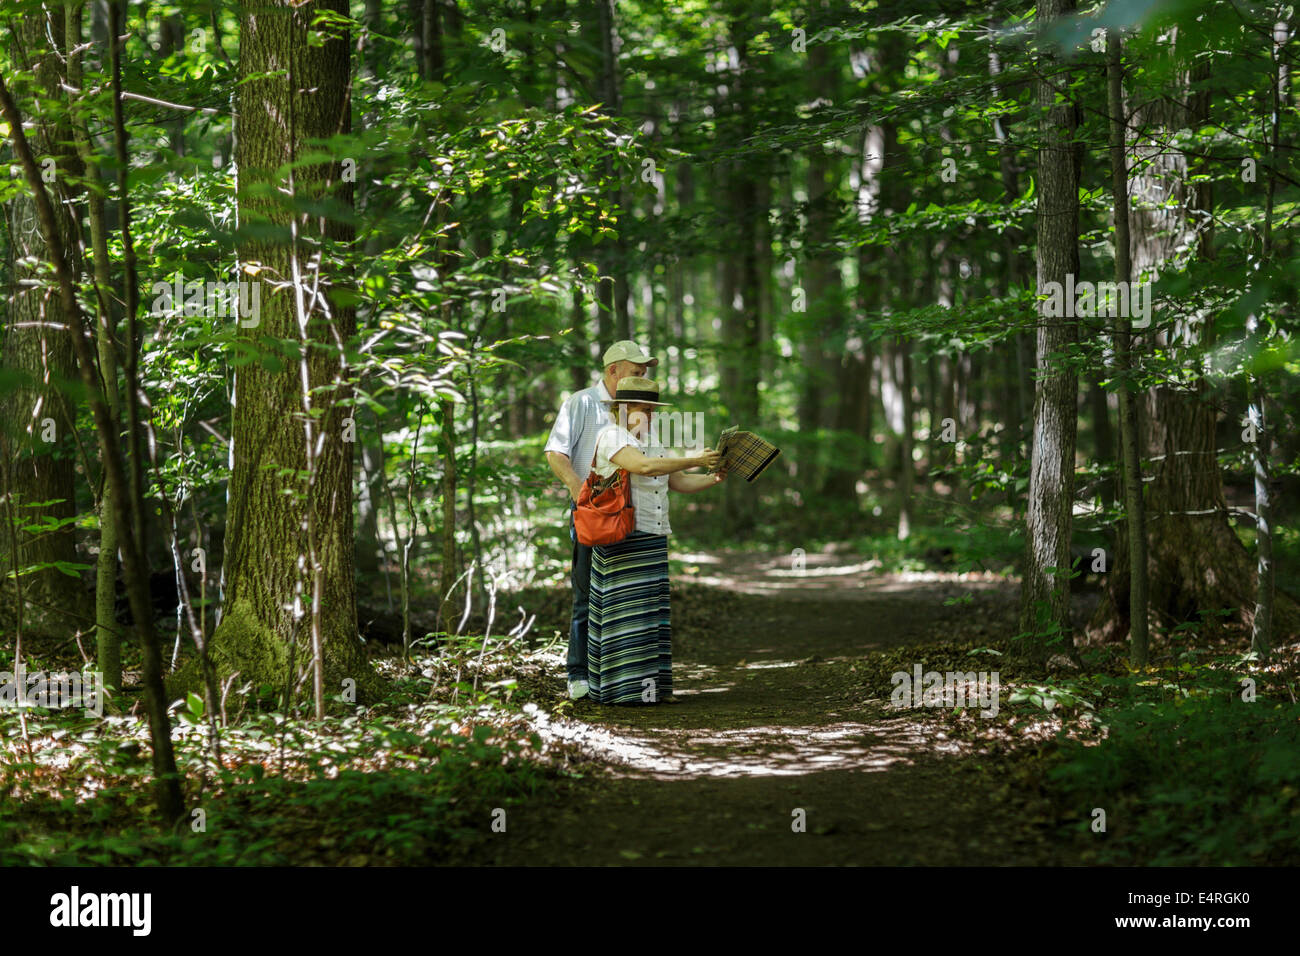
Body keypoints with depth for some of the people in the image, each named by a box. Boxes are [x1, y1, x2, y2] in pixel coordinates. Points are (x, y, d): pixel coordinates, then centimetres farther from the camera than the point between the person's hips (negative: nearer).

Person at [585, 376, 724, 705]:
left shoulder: (649, 442, 18)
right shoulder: (611, 438, -11)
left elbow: (679, 482, 14)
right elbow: (646, 467, -26)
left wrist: (712, 478, -3)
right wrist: (694, 460, -23)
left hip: (652, 540, 9)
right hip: (622, 539, -9)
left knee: (649, 614, 8)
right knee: (626, 611, -7)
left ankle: (648, 686, 11)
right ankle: (623, 687, -5)